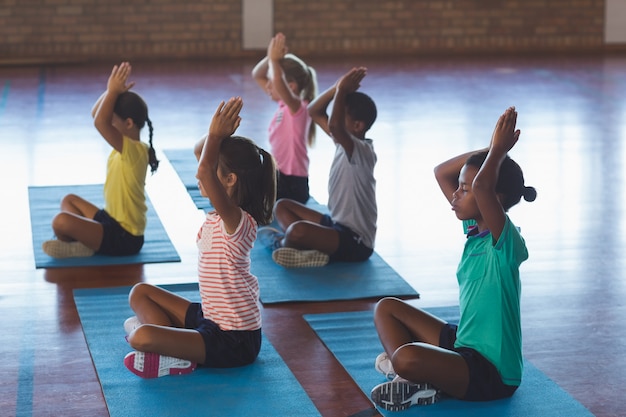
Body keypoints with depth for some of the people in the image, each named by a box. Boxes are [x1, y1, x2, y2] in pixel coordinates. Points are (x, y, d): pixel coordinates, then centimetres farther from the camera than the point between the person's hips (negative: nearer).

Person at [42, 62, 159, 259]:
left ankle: (80, 249, 3)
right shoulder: (126, 145, 5)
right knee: (69, 200, 29)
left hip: (123, 239, -11)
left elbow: (100, 122, -38)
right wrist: (112, 91, 0)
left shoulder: (134, 150, -23)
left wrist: (114, 91, -25)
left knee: (61, 221, -27)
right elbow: (95, 114, 14)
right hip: (111, 220, 11)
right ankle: (82, 241, 5)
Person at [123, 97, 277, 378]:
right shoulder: (219, 216, 4)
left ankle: (177, 359, 0)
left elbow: (204, 170, -39)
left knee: (141, 337, -26)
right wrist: (217, 135, -1)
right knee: (140, 293, 19)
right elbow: (202, 154, 15)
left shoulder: (238, 221, -23)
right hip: (209, 317, 10)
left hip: (233, 341, -10)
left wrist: (216, 135, -24)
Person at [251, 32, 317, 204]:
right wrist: (270, 57, -5)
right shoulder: (283, 104, 7)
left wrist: (275, 59, -27)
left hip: (292, 183, -9)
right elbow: (257, 75, 13)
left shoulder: (299, 107, -18)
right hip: (278, 176, 9)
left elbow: (280, 85, -40)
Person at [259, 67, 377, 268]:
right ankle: (307, 245, -8)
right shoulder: (345, 141, 6)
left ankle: (280, 242, 0)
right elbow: (314, 111, 9)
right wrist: (337, 88, -6)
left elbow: (334, 125, -40)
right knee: (282, 206, 16)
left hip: (355, 242, -10)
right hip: (336, 223, 10)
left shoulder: (362, 150, -21)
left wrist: (342, 90, -26)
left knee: (298, 230, -33)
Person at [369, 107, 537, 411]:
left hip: (491, 374, -9)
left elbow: (482, 185, -40)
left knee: (406, 358, -35)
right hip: (461, 342, 9)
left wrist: (498, 149, -23)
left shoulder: (505, 240, -20)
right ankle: (410, 375, -7)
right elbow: (441, 173, 10)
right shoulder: (475, 228, 5)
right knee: (386, 308, 12)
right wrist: (492, 149, -1)